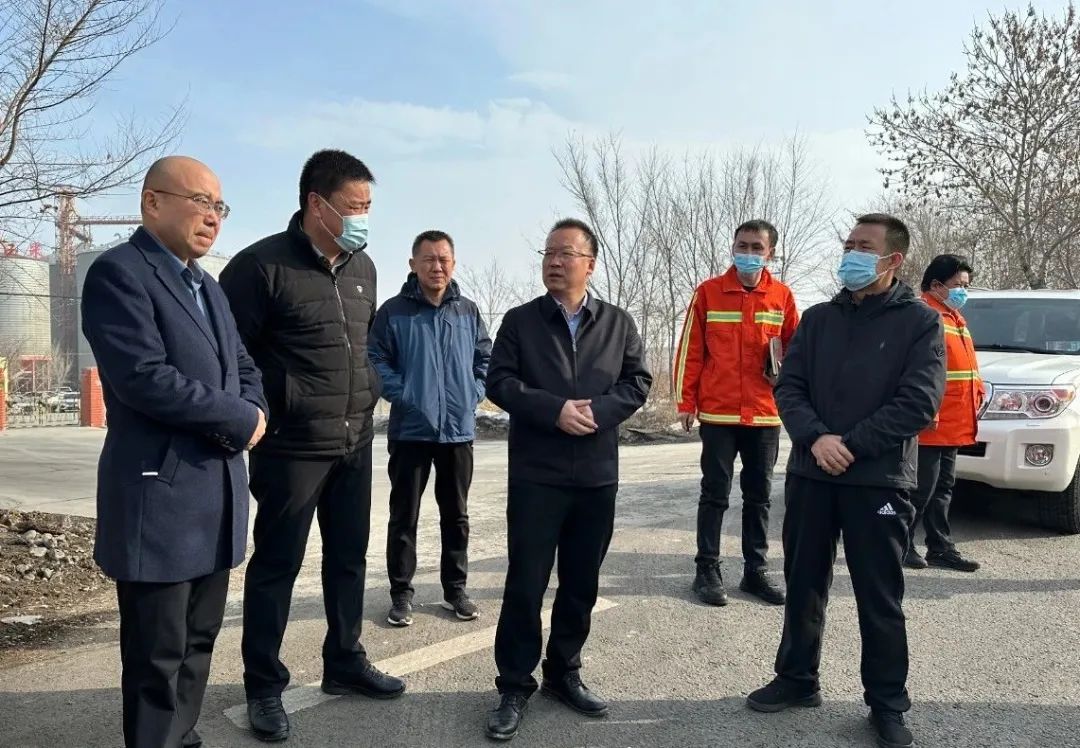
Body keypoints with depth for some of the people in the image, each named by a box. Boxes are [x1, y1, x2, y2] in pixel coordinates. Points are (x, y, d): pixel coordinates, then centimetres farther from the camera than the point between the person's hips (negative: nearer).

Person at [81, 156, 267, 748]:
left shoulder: (209, 286, 18)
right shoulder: (119, 272, -10)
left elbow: (244, 368, 17)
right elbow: (144, 378, -22)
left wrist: (252, 414, -5)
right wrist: (242, 420, -13)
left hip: (216, 494, 8)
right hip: (159, 495, -8)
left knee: (198, 641, 17)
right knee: (157, 655, 4)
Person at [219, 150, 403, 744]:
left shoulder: (363, 267, 9)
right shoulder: (262, 265, -13)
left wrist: (369, 387, 13)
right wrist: (278, 403, -11)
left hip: (355, 441, 7)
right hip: (292, 445, -7)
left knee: (348, 557, 16)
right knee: (277, 564, 5)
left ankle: (345, 663, 33)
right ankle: (264, 687, 21)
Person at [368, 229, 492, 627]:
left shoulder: (468, 311, 6)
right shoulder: (394, 310, -4)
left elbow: (486, 358, 13)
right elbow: (375, 359, -3)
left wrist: (474, 394, 1)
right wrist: (402, 394, -12)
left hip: (459, 429, 3)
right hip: (410, 429, -3)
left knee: (456, 514, 12)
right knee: (404, 516, 5)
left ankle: (455, 589, 25)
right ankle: (401, 594, 16)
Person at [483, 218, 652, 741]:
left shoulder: (618, 323, 9)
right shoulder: (520, 320, 3)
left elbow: (637, 382, 5)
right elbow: (499, 382, -5)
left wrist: (598, 410, -13)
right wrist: (555, 410, -17)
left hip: (597, 476, 3)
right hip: (535, 476, -2)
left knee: (581, 584, 13)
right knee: (525, 584, 1)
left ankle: (564, 674, 30)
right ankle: (515, 687, 14)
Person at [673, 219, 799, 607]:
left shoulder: (782, 296, 4)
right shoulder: (708, 292, -1)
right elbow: (690, 350, -1)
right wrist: (686, 402, -4)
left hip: (765, 415, 3)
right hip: (718, 413, -2)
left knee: (759, 495, 11)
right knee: (715, 494, 4)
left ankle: (755, 571, 23)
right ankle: (707, 570, 14)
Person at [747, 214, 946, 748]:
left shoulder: (920, 321, -1)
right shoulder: (818, 319, 10)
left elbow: (919, 402, -11)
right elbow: (789, 387, 2)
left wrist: (850, 445, -16)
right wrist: (815, 438, -16)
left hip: (879, 481, -3)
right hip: (810, 475, 4)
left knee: (879, 598, 6)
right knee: (803, 585, 13)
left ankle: (887, 704, 22)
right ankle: (797, 679, 30)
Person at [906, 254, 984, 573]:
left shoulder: (954, 317, 19)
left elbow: (968, 365, 24)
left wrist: (978, 395, 16)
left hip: (952, 425, 10)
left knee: (942, 489, 15)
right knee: (921, 489, -3)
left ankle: (941, 548, 22)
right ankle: (901, 546, 9)